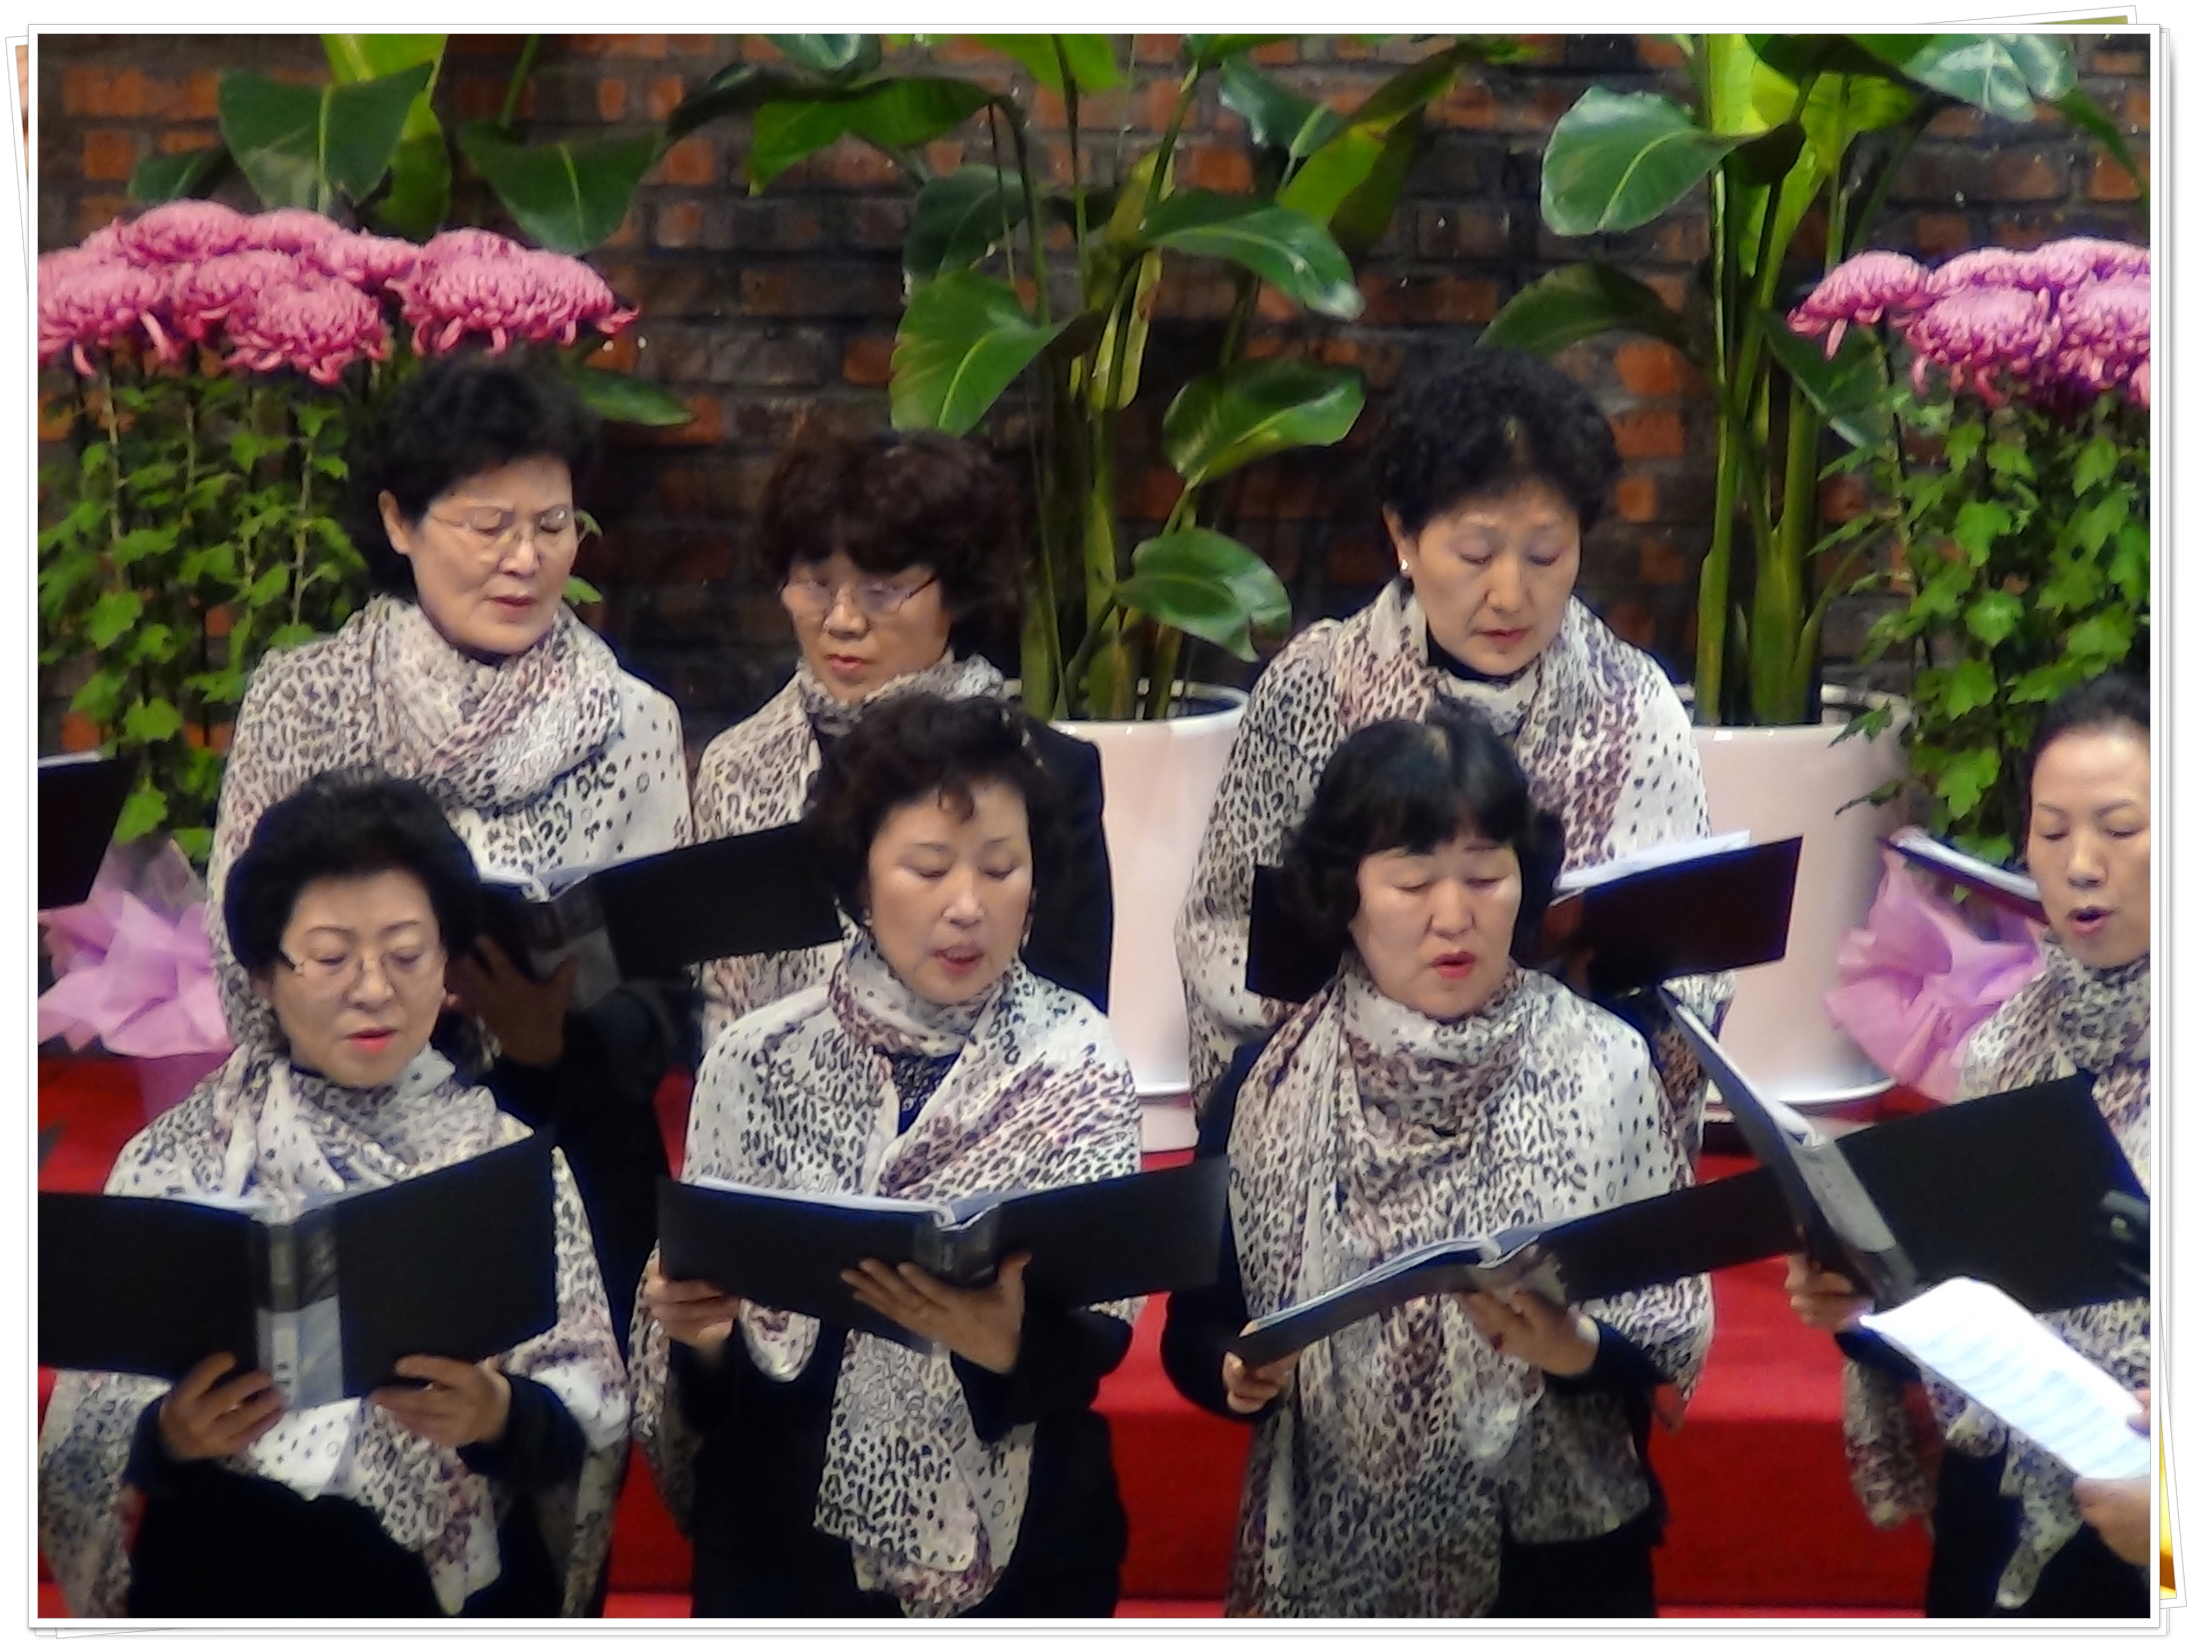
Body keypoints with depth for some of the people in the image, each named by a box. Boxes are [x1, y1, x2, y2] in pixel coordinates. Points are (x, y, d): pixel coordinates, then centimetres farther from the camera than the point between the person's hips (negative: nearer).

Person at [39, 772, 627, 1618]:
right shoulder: (175, 1157, 2)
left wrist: (500, 1414, -20)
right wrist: (170, 1436, -19)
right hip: (224, 1587, 0)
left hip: (461, 1591, 0)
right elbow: (89, 1440, 0)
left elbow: (595, 1408, -2)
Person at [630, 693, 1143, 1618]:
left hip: (1016, 1554, -1)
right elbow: (709, 1352, 0)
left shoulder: (1076, 1061, -8)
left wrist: (1006, 1340, -33)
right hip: (789, 1547, 1)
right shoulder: (756, 1059, -4)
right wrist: (697, 1332, -21)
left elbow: (1097, 1335, -14)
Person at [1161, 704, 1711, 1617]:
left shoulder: (1605, 1068, -8)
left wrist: (1572, 1348, -26)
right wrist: (1236, 1373, -22)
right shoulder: (1267, 1085, -5)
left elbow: (1672, 1332, -8)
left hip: (1560, 1560, 0)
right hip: (1330, 1566, 1)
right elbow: (1195, 1329, -2)